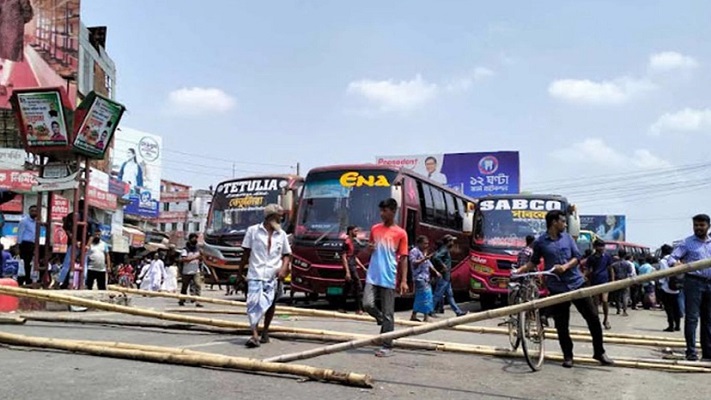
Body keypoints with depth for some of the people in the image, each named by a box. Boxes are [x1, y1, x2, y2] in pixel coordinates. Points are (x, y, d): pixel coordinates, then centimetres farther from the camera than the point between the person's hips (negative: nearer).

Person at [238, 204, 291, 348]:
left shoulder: (281, 234, 9)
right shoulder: (253, 230, 1)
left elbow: (286, 254, 12)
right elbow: (246, 252, 4)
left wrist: (284, 268, -5)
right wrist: (240, 270, 4)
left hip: (273, 275, 3)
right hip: (256, 274, -3)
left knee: (270, 304, 12)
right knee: (254, 302, -14)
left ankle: (265, 332, 29)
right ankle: (255, 335, -16)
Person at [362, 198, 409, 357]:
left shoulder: (400, 233, -3)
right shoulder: (375, 229, 9)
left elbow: (403, 259, -1)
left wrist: (404, 281, -8)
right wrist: (369, 247, -3)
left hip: (388, 279, -4)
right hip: (372, 276, 4)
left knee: (388, 314, -1)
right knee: (368, 304, -7)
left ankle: (387, 347, 7)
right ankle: (384, 323, 23)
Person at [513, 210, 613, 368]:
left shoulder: (567, 237, 6)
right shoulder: (540, 242, -1)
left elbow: (577, 257, 2)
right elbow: (534, 261, 12)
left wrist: (565, 266, -16)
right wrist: (520, 270, -1)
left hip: (576, 282, 2)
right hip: (557, 287, -2)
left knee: (593, 317, 3)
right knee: (562, 325, 3)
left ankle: (599, 352, 18)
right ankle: (568, 356, 18)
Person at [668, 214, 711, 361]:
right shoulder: (687, 243, 0)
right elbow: (672, 257, -8)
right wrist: (674, 264, -30)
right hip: (694, 281, -5)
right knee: (692, 317, -5)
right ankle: (691, 351, -2)